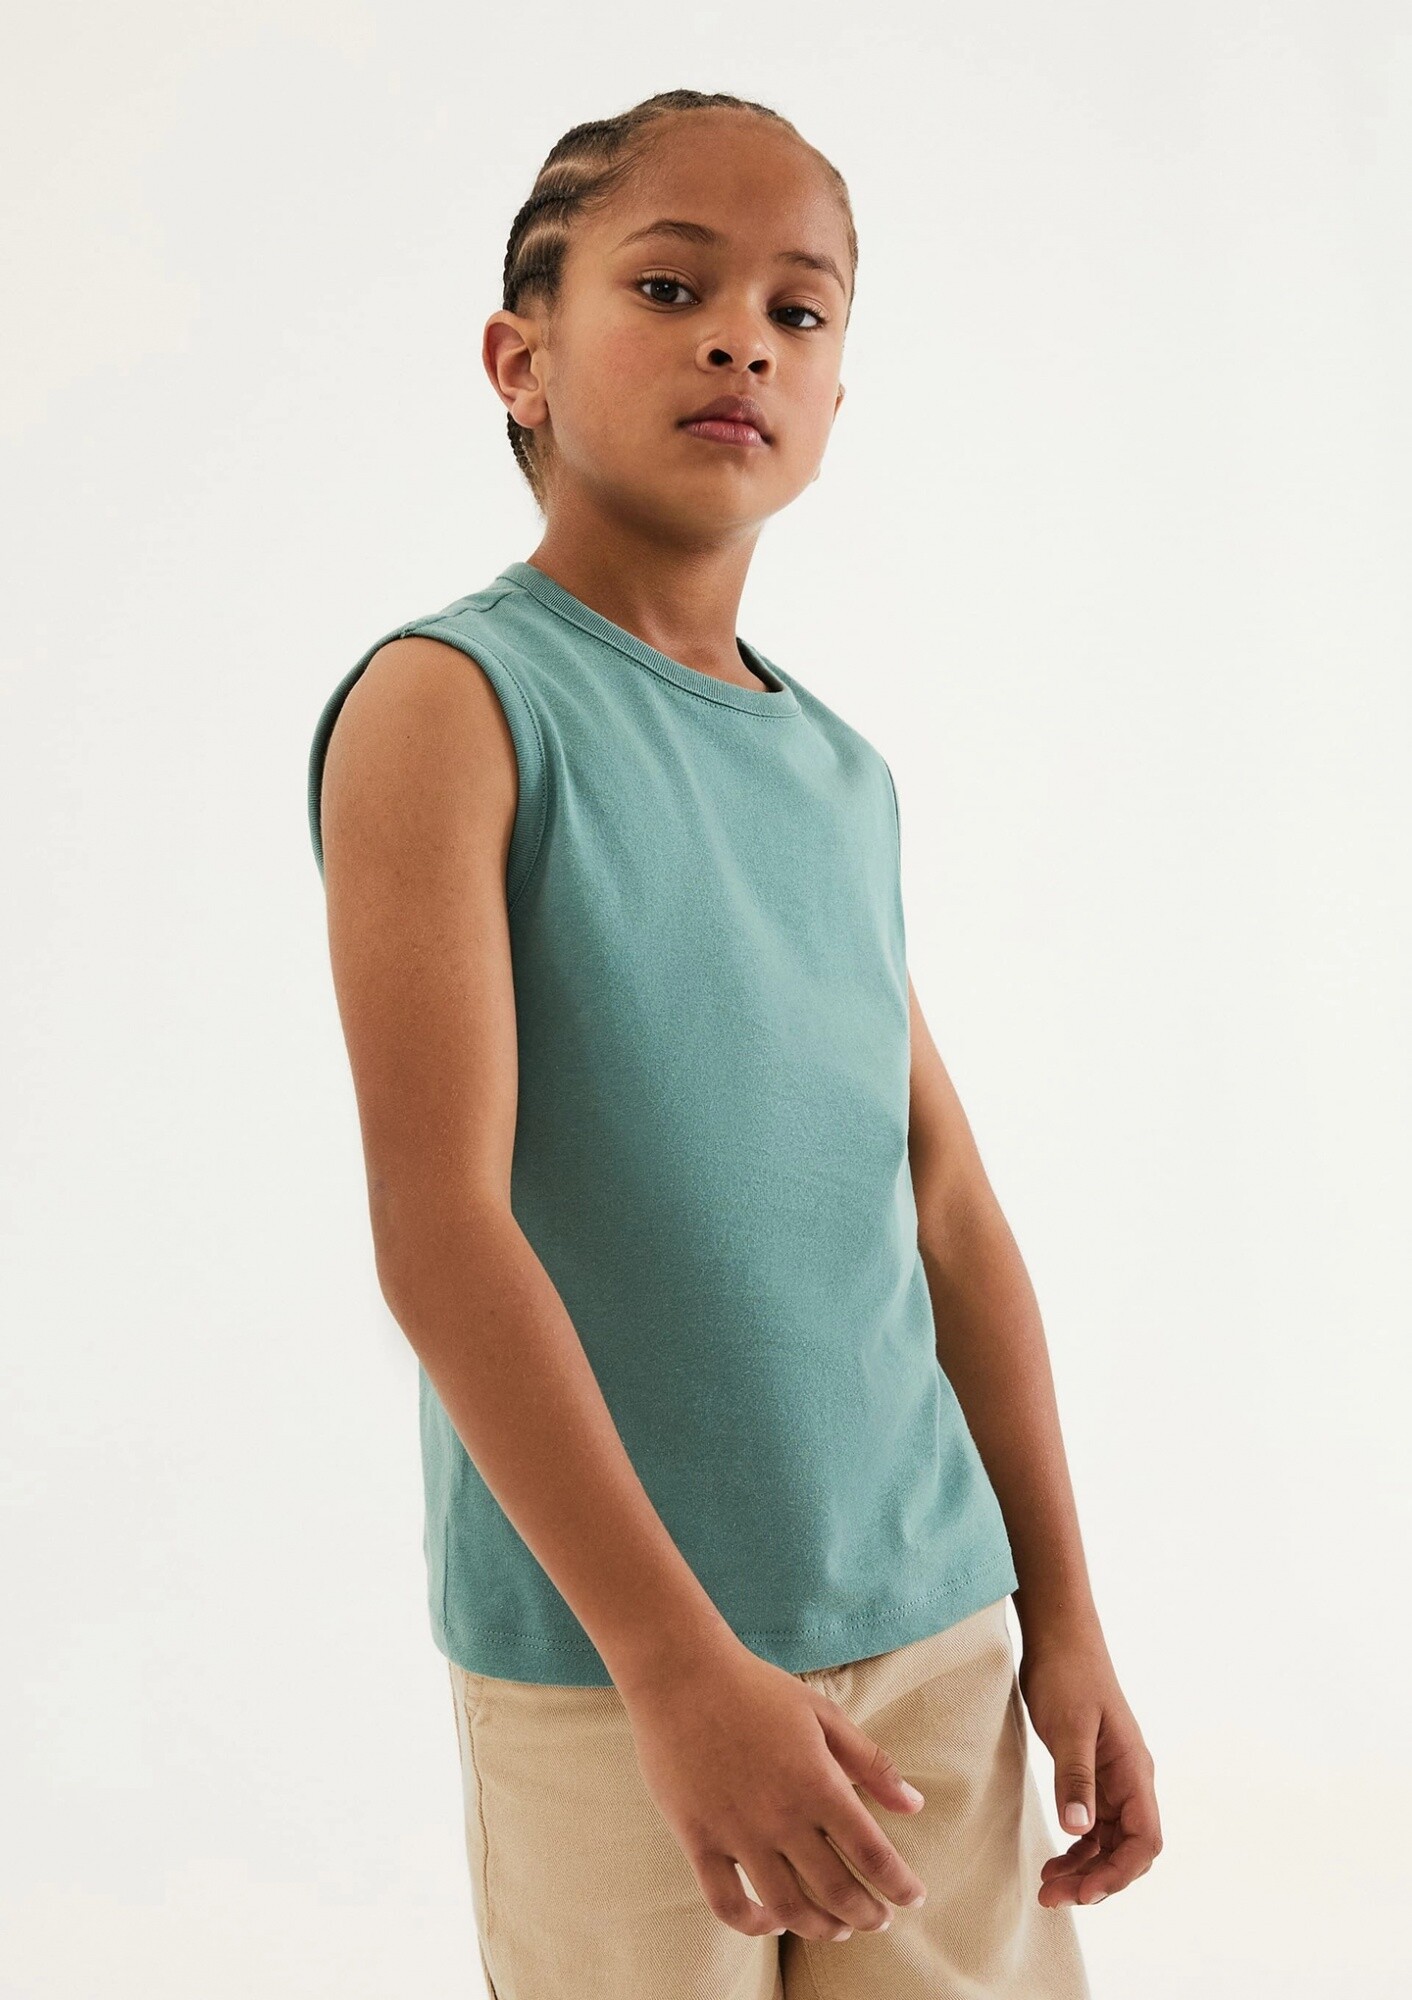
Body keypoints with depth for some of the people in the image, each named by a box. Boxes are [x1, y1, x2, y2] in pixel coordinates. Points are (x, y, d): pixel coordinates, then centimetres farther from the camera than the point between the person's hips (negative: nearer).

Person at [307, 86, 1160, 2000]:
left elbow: (948, 1202, 11)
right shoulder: (448, 700, -9)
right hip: (603, 1647, -5)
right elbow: (440, 1219, -16)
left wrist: (1064, 1613, 11)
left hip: (929, 1613, 5)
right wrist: (676, 1654, -18)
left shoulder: (847, 773, 9)